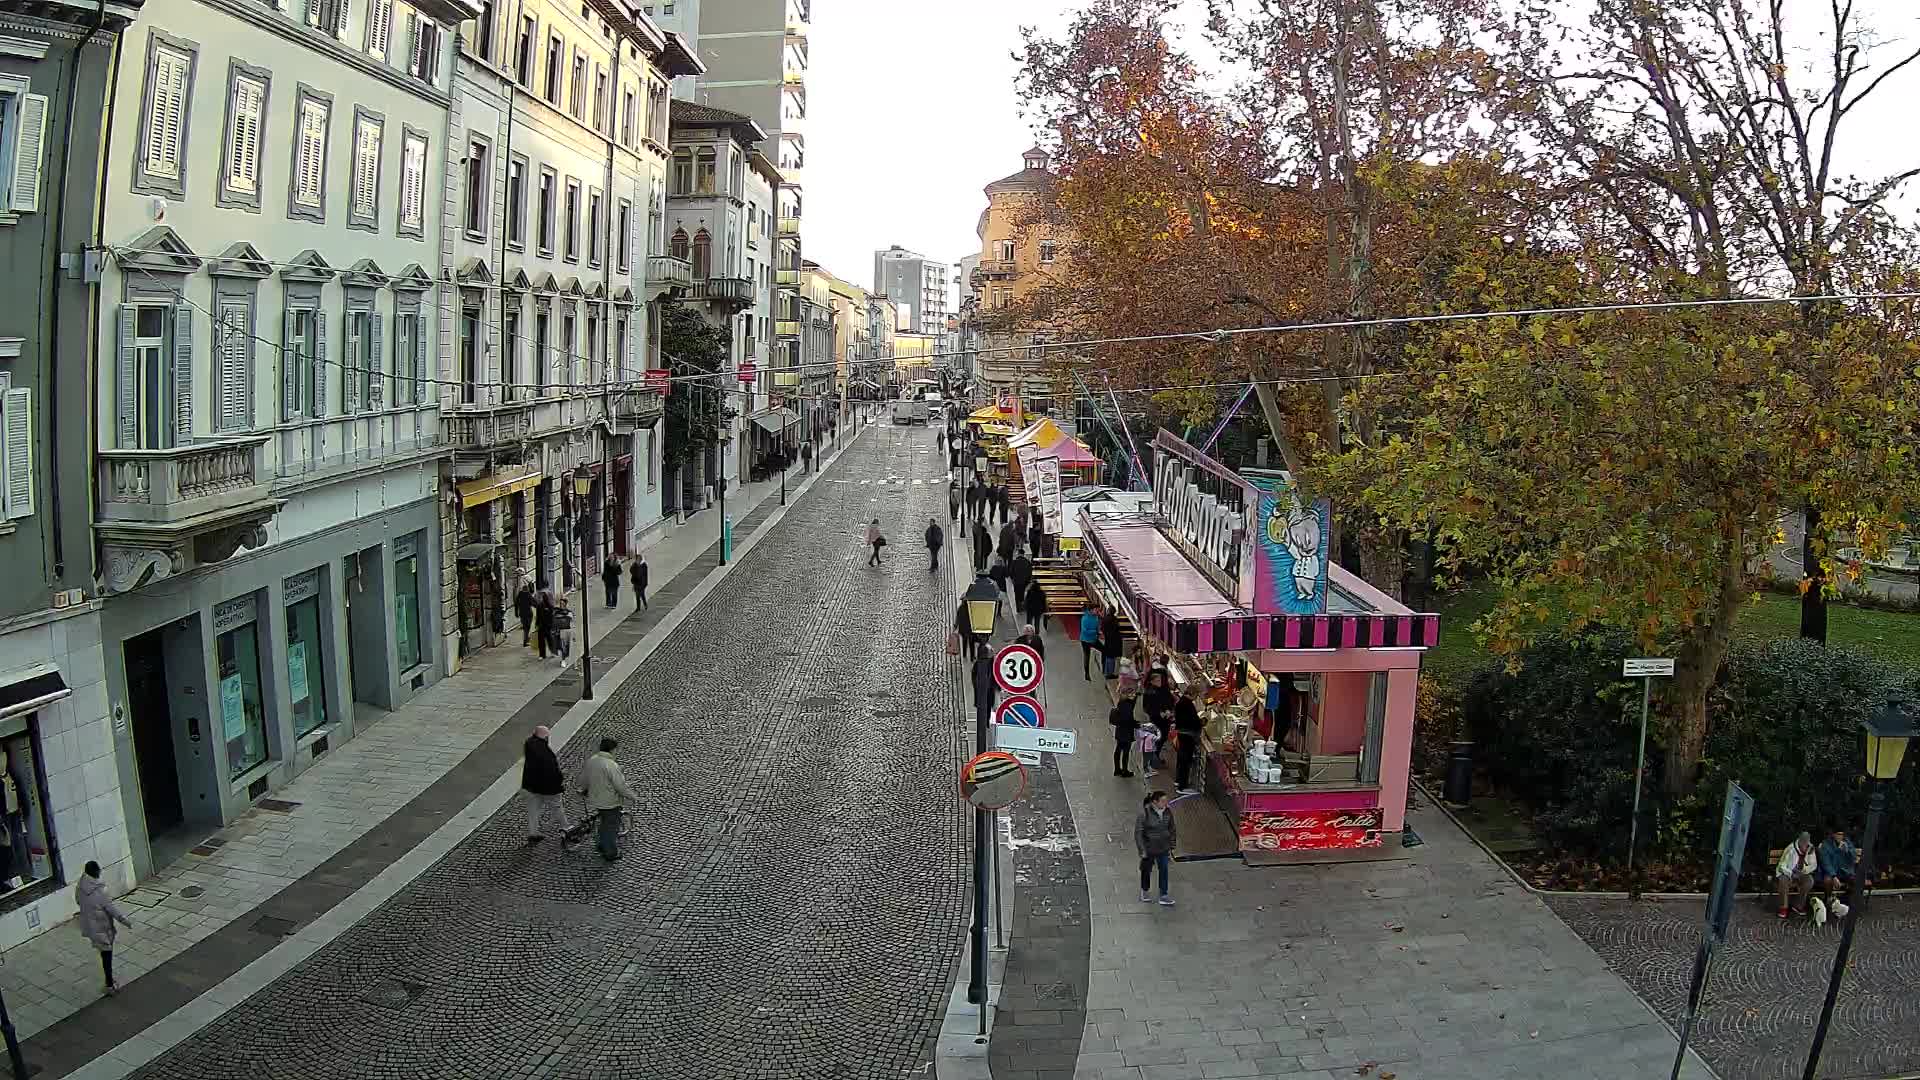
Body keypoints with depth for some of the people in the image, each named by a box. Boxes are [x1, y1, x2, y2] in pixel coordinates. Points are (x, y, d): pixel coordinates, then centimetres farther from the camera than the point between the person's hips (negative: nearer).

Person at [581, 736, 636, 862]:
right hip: (610, 802, -7)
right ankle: (611, 853, 23)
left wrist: (584, 790, 32)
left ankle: (602, 845, 43)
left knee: (604, 823, 28)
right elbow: (621, 786, -25)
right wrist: (633, 796, -10)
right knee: (611, 827, 11)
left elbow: (586, 779, 12)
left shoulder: (590, 761, -4)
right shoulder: (611, 765, -28)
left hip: (595, 799, 7)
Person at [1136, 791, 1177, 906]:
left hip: (1163, 848, 3)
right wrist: (1142, 850, -16)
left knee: (1164, 870, 4)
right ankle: (1144, 891, 38)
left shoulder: (1167, 812, -7)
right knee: (1147, 870, 16)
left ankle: (1163, 896, 14)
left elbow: (1172, 829, 8)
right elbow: (1138, 832, -17)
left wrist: (1171, 846, 10)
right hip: (1149, 848, -3)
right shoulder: (1145, 813, -22)